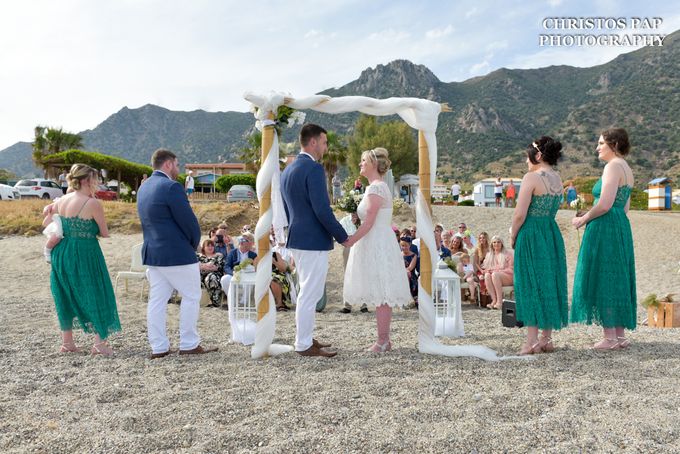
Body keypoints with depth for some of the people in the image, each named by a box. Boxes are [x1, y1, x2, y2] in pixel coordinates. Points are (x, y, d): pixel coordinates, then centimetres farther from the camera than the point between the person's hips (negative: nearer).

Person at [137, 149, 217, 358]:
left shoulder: (144, 187, 12)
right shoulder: (171, 186, -16)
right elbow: (188, 221, -16)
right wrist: (194, 244, 3)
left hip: (151, 252, 9)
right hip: (176, 254, -8)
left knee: (157, 300, 11)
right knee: (191, 296, 5)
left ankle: (158, 347, 16)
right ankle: (189, 344, 10)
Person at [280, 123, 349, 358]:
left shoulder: (288, 170, 13)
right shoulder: (314, 168, -16)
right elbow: (322, 209, -21)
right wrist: (342, 237, -11)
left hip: (297, 239, 10)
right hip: (314, 241, -10)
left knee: (307, 292, 19)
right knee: (310, 294, -1)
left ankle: (305, 338, 29)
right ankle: (304, 345, 8)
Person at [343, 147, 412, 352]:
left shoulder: (375, 188, -14)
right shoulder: (381, 186, 17)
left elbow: (368, 223, -19)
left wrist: (349, 241, -15)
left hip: (377, 246, -10)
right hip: (381, 244, 10)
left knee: (380, 296, -5)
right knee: (383, 296, 11)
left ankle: (382, 341, 1)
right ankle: (384, 340, 17)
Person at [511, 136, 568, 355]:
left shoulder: (532, 177, -13)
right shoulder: (557, 178, 10)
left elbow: (520, 214, -15)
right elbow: (551, 209, 15)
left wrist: (513, 236, -2)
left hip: (531, 234, -7)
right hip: (553, 233, 7)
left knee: (531, 284, -2)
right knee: (550, 283, 12)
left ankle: (532, 342, 0)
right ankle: (547, 339, 19)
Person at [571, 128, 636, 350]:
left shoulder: (613, 166, -12)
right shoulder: (627, 169, 18)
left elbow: (604, 205, -21)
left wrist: (583, 220, -7)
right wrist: (589, 217, 21)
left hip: (605, 229, -10)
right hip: (621, 227, 10)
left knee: (603, 280, -5)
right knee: (618, 279, 12)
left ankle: (610, 337, -1)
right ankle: (620, 335, 17)